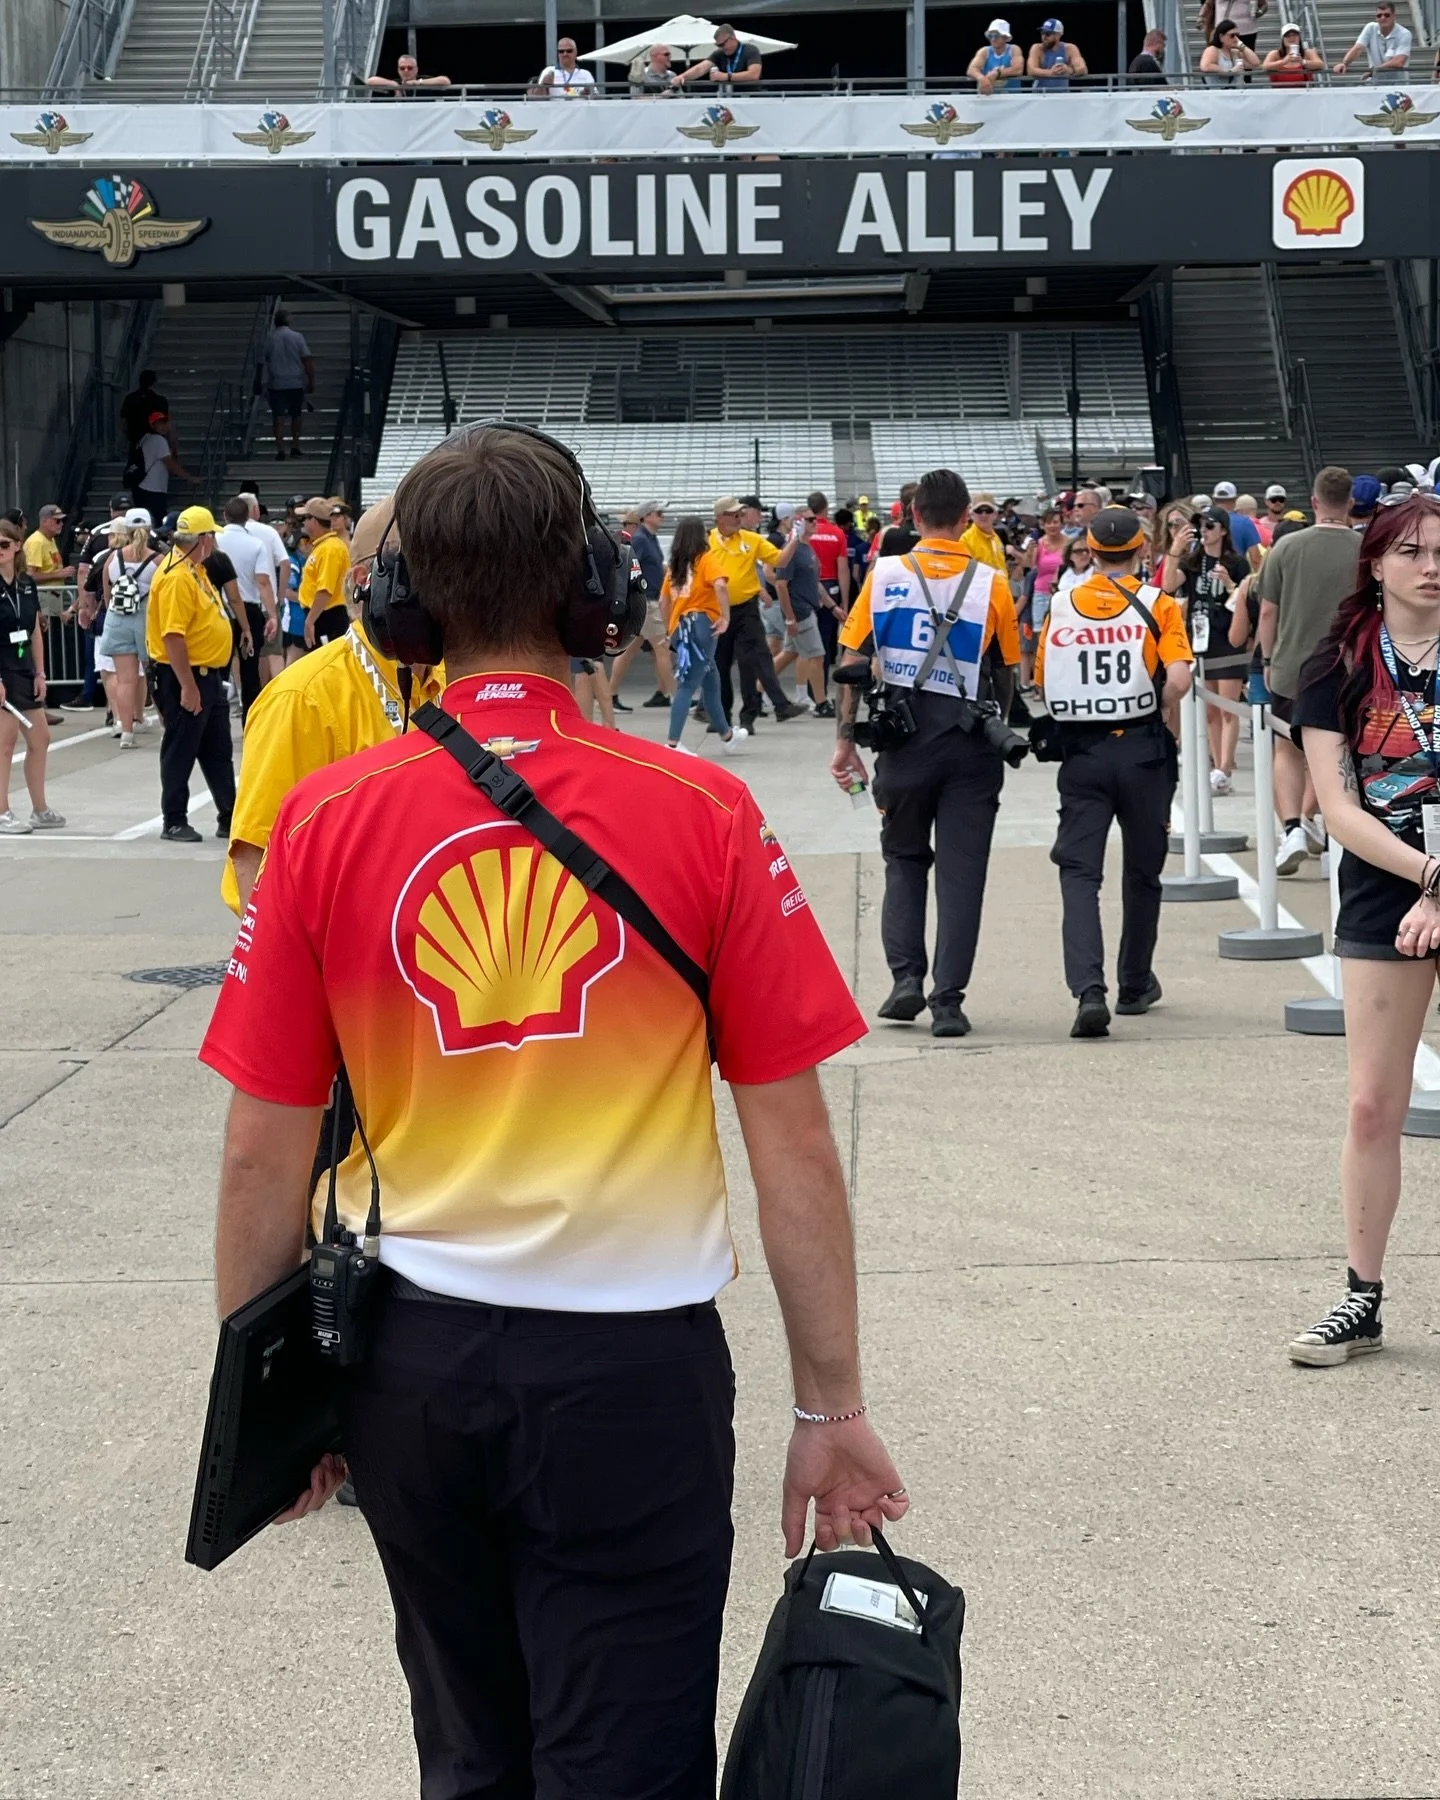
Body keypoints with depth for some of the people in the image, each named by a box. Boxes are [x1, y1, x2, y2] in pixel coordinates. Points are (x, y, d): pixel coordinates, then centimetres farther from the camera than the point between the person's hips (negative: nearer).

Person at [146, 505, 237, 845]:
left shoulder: (194, 570, 12)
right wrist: (188, 687, -26)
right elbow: (173, 636, -25)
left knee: (218, 751, 14)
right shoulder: (176, 577, -20)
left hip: (208, 676, 10)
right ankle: (174, 821, 8)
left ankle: (229, 818, 22)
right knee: (181, 751, 0)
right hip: (185, 676, -10)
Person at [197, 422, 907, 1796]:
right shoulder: (703, 815, -10)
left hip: (412, 1364, 3)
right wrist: (831, 1403, 1)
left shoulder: (325, 820, -7)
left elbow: (263, 1152, -2)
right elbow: (792, 1143, -8)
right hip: (633, 1368, -2)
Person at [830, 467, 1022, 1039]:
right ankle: (948, 1001, 0)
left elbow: (852, 662, -3)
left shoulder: (884, 575, -2)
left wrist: (845, 739, 2)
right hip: (970, 745, -1)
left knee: (904, 859, 18)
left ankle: (906, 977, 4)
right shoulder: (990, 583, -4)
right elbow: (1005, 675, 4)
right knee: (961, 872, 4)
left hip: (902, 738, 1)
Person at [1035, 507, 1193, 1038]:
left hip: (1080, 753, 1)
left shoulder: (1061, 606, 3)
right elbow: (1178, 679, -16)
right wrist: (1166, 716, 2)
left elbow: (1042, 681, 7)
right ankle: (1135, 985, 29)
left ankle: (1088, 989, -20)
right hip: (1142, 749, 0)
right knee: (1142, 870, 16)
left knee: (1079, 871, -1)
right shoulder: (1157, 605, -4)